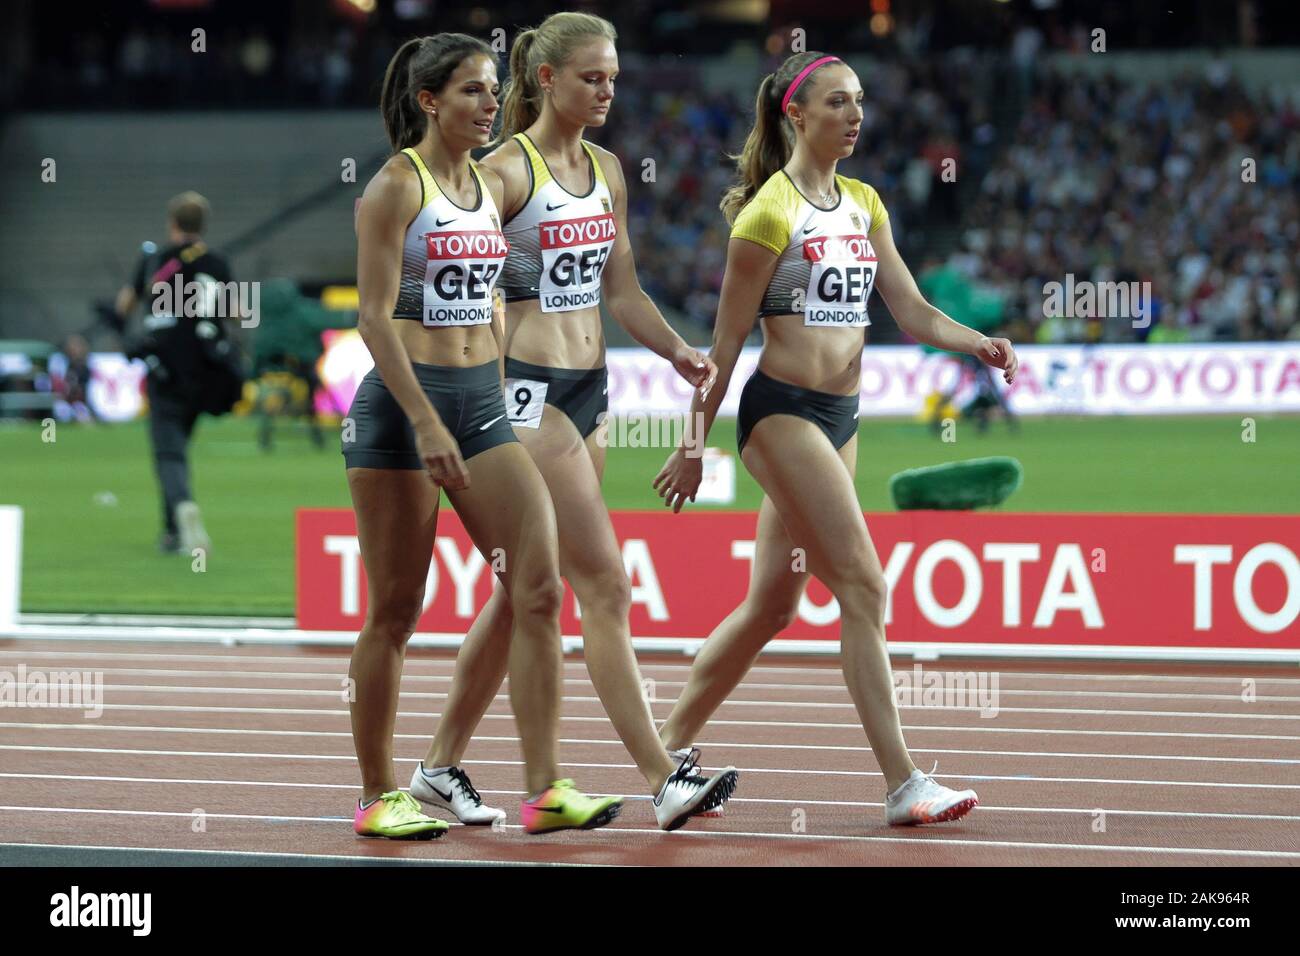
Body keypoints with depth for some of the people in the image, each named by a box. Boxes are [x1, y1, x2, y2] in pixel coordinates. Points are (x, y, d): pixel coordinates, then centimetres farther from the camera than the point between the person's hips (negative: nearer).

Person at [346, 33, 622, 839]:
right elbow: (375, 316, -14)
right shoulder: (396, 186, -8)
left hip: (481, 403, 6)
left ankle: (545, 789, -9)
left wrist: (495, 404, 17)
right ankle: (379, 796, 11)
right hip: (401, 406, -6)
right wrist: (427, 423, -21)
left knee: (540, 588, -7)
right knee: (395, 612, 1)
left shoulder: (490, 187, 13)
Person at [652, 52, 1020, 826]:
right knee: (864, 587, -13)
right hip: (783, 412, -8)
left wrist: (978, 343, -11)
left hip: (839, 417, 8)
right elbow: (728, 339, -7)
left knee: (773, 605, 11)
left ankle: (669, 753, 24)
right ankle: (904, 785, -14)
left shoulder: (863, 204, 12)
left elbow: (913, 311, 8)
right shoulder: (772, 211, -10)